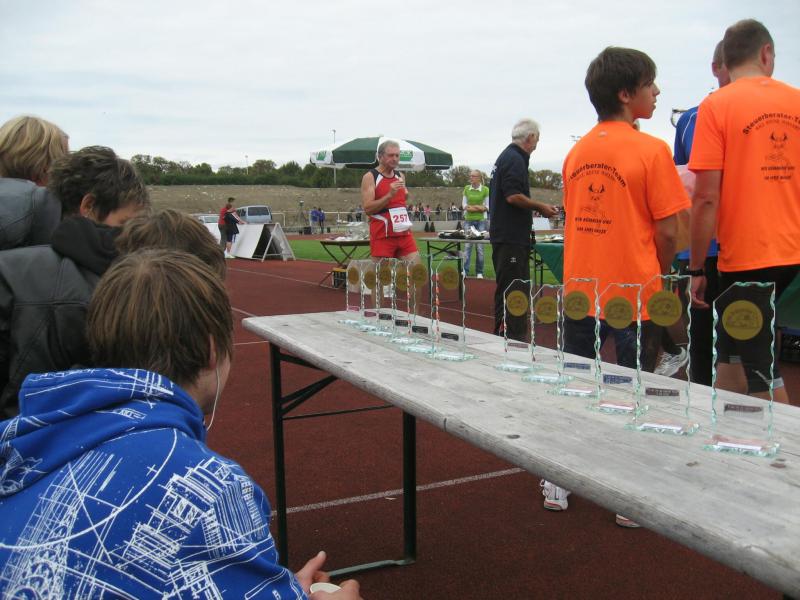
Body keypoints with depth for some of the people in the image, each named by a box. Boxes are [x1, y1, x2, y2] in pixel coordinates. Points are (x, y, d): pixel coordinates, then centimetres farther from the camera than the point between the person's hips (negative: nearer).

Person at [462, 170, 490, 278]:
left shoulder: (485, 190, -2)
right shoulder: (466, 189, 5)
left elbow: (487, 206, -2)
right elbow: (464, 204, 4)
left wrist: (471, 207, -11)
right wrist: (479, 207, -10)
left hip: (481, 220, -2)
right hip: (468, 220, 2)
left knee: (480, 247, 1)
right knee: (467, 245, -5)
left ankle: (479, 272, 7)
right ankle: (465, 271, -5)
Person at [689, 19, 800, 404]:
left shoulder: (715, 106, -7)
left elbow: (706, 198, -12)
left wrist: (696, 269, -5)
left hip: (745, 256, -5)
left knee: (761, 373, 3)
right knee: (732, 349, 18)